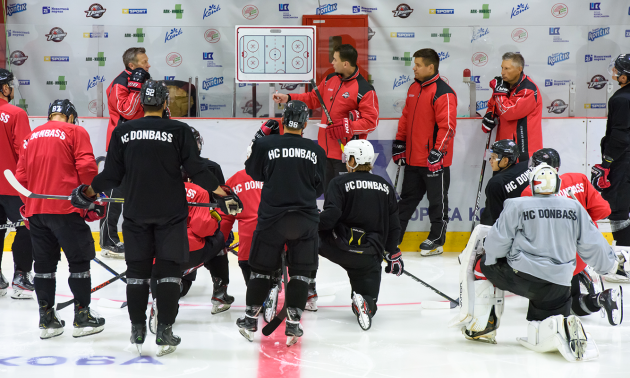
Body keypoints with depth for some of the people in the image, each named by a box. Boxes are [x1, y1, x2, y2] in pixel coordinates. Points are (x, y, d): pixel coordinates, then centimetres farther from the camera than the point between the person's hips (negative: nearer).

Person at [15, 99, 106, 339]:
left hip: (35, 210, 6)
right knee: (79, 261, 4)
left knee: (44, 263, 12)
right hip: (66, 209, -5)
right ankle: (82, 316, 7)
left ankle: (47, 319, 15)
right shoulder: (75, 132, 0)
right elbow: (86, 166, -11)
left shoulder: (31, 137, 16)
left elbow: (21, 176, 15)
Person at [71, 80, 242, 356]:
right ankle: (164, 333, 0)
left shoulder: (123, 132, 2)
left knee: (137, 270, 11)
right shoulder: (179, 131, -5)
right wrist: (222, 192, 1)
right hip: (170, 213, -2)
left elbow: (112, 175, 3)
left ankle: (137, 331, 14)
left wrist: (88, 192, 18)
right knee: (168, 270, 3)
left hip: (135, 213, 2)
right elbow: (195, 170, -8)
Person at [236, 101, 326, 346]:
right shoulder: (316, 151, 0)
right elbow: (319, 188, 8)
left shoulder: (265, 145, -5)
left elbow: (253, 172, 11)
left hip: (272, 217, 0)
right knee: (301, 271, 9)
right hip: (305, 218, 1)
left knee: (262, 268, 13)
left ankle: (251, 319, 19)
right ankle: (293, 325, 4)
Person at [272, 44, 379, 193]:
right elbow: (313, 98, 21)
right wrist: (288, 98, 13)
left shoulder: (364, 90, -14)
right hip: (326, 151, 8)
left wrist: (347, 127, -26)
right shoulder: (330, 80, 9)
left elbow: (371, 121, -17)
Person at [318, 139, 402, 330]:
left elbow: (330, 216, -17)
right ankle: (365, 303, -26)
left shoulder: (340, 183, -3)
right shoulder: (386, 187, 11)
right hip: (370, 256, 3)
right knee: (369, 302, 11)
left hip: (340, 247, -3)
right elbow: (393, 226, 14)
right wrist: (393, 253, 22)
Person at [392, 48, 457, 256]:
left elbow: (447, 126, -20)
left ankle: (437, 240, 18)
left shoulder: (443, 93, -16)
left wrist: (438, 153, -24)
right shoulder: (414, 88, 11)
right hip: (413, 158, 8)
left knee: (437, 200, 6)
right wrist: (399, 143, 17)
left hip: (434, 160, -8)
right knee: (408, 197, 15)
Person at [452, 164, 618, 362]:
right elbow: (592, 244, 11)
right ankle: (564, 329, -20)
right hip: (558, 285, 3)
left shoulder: (516, 206, -1)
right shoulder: (575, 208, 8)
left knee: (481, 263, 23)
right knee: (539, 338, 15)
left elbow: (497, 244, -2)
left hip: (520, 275, -3)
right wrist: (610, 263, 30)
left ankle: (480, 324, 13)